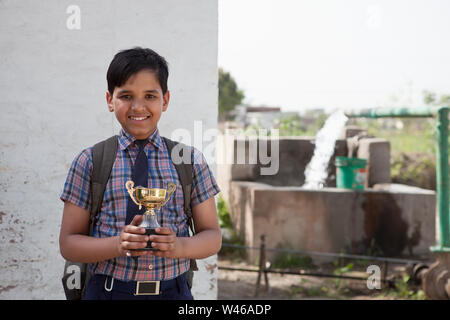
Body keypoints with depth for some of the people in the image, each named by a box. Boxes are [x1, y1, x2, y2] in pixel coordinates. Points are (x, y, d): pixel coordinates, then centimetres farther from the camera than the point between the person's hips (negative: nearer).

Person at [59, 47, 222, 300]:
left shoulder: (190, 160, 2)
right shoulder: (90, 161, -1)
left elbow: (212, 236, 3)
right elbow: (69, 243, -2)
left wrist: (179, 246, -18)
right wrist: (118, 245, -20)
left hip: (174, 291, 1)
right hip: (109, 290, -1)